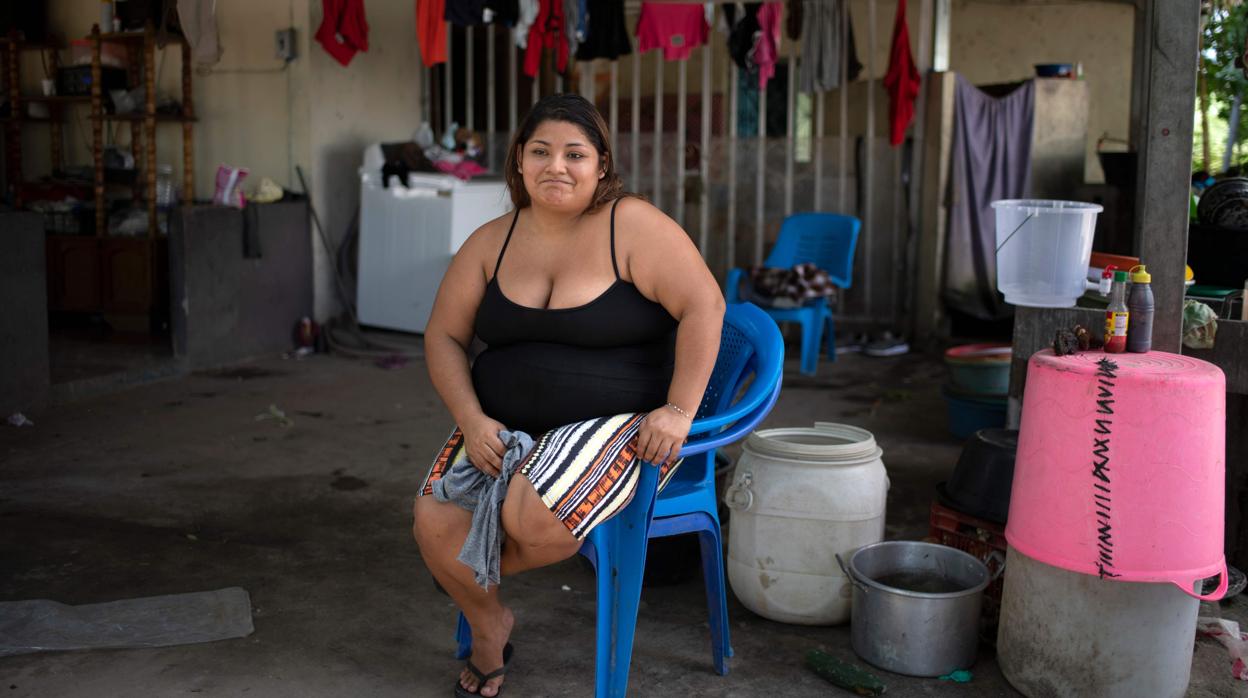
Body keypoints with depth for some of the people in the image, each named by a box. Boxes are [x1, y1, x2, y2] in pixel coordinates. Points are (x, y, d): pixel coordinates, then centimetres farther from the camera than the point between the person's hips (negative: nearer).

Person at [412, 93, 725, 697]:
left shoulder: (632, 226, -9)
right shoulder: (492, 242, 6)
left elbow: (703, 306, -13)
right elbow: (444, 336, 7)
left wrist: (679, 410, -20)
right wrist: (472, 420, -8)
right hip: (504, 426, 5)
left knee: (531, 517, -30)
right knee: (435, 522, -16)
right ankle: (488, 623, 18)